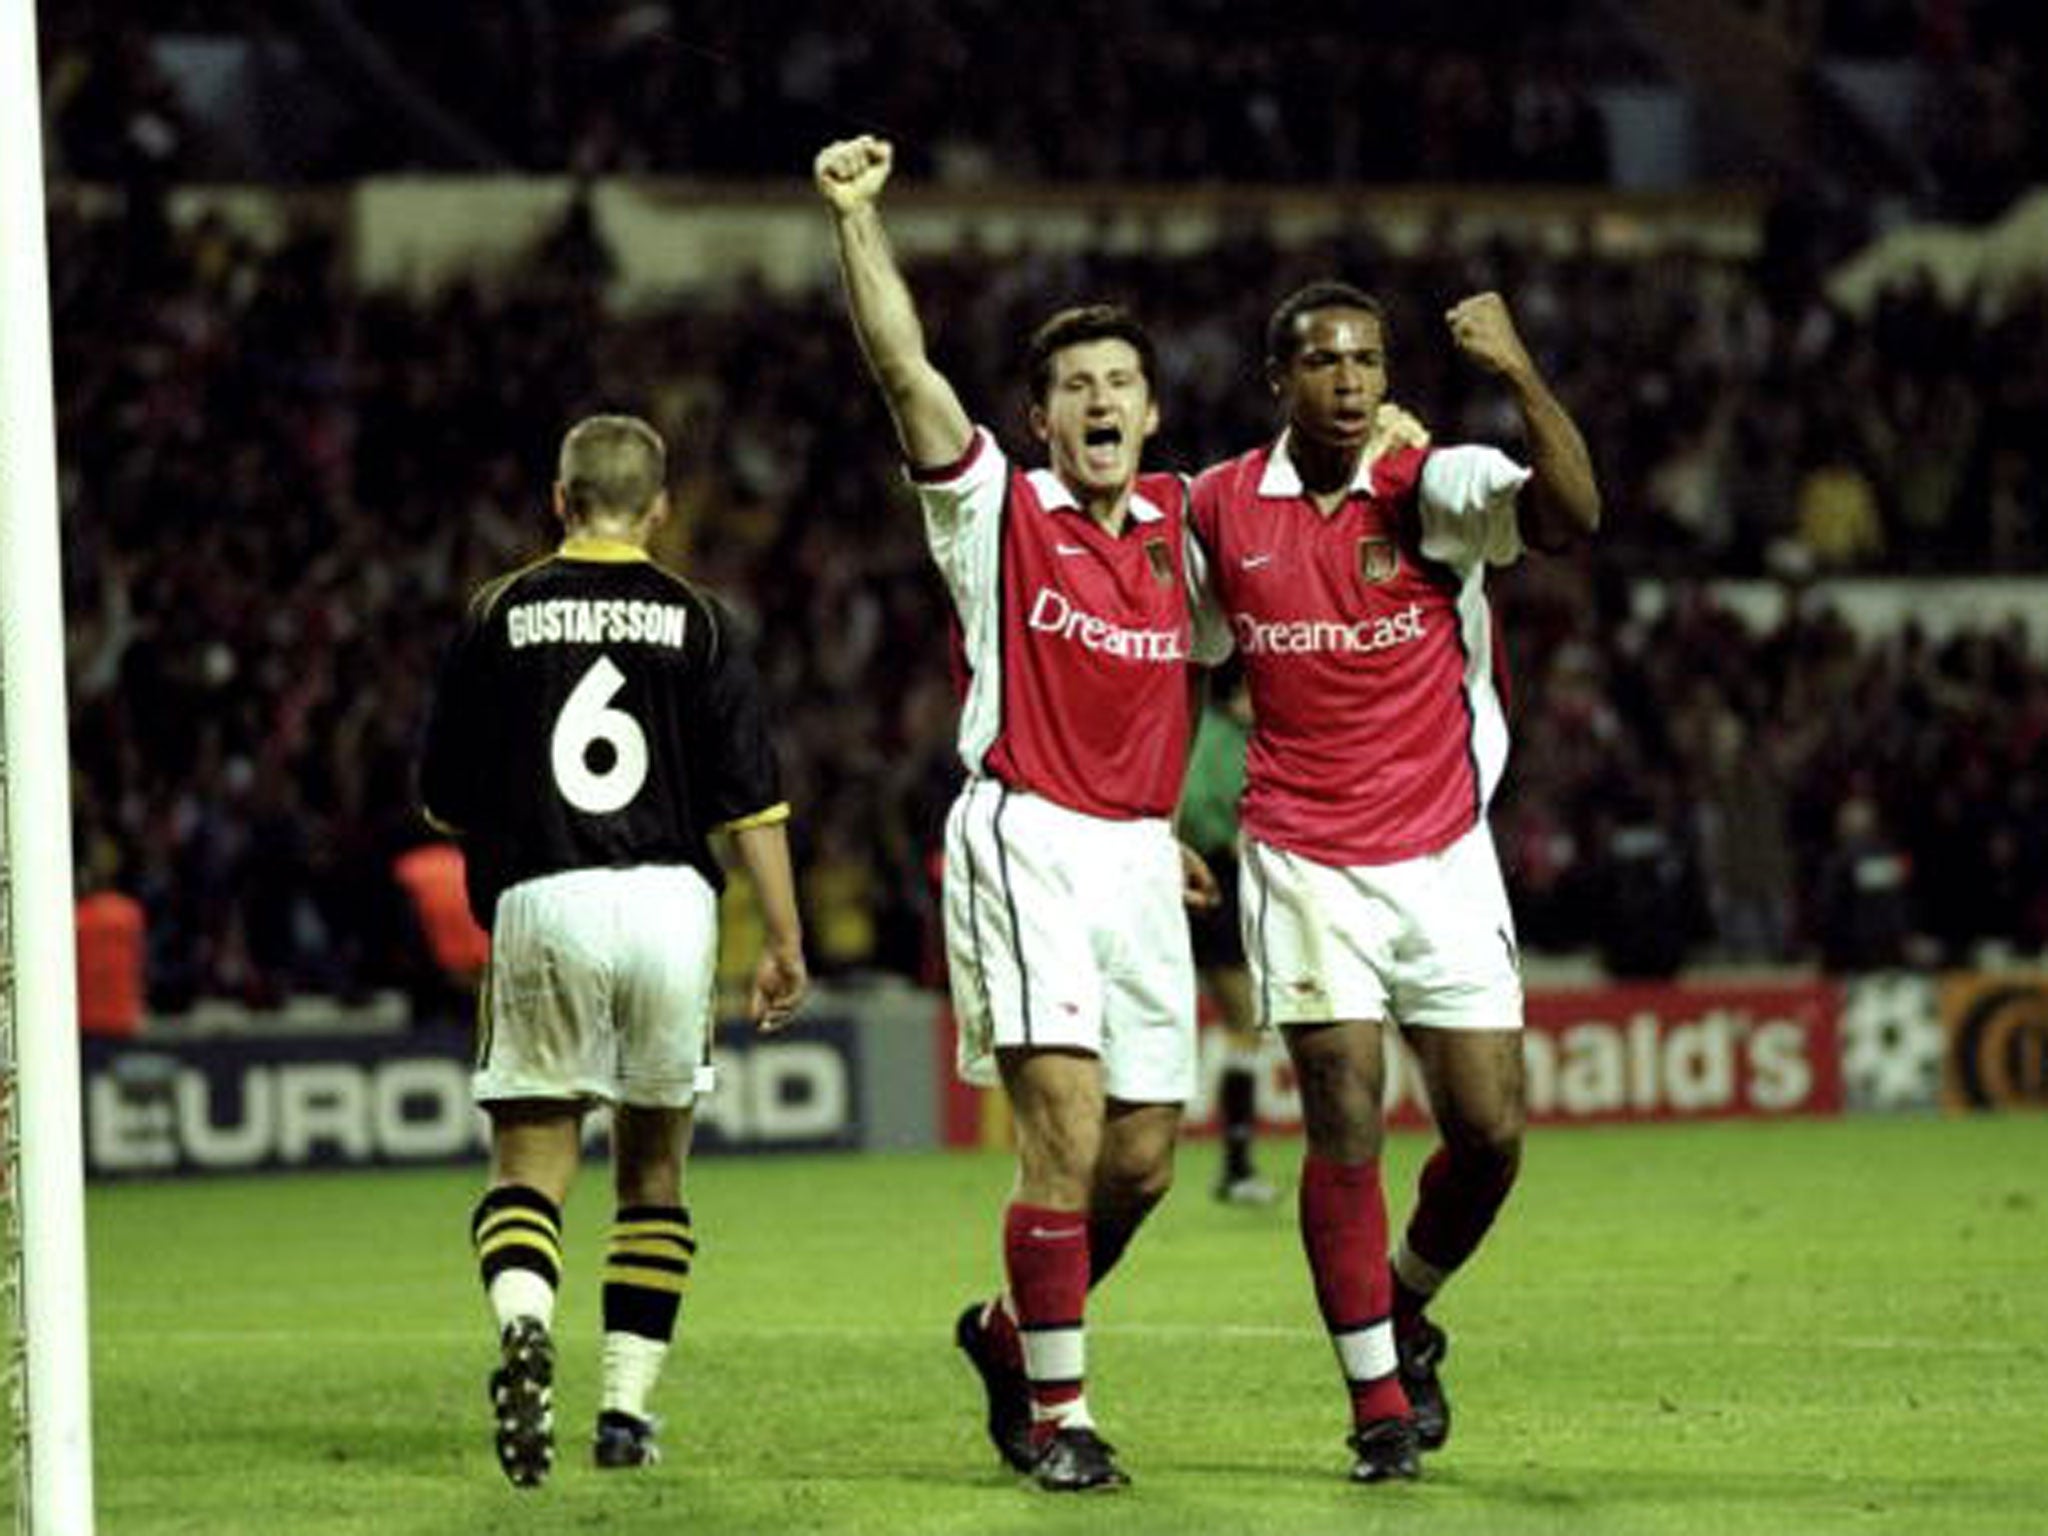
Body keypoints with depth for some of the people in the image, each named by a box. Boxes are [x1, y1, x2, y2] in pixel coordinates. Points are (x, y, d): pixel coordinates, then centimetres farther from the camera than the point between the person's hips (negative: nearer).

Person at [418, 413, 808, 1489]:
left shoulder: (498, 615, 5)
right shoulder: (695, 621, 5)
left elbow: (445, 801, 8)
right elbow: (750, 799, 1)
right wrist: (783, 941, 6)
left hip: (539, 908, -1)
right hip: (669, 901, 1)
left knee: (528, 1167, 3)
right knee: (654, 1167, 14)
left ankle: (522, 1320, -28)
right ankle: (627, 1403, 11)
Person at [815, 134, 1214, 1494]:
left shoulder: (1180, 524, 14)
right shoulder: (995, 506, 1)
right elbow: (905, 366, -12)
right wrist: (857, 219, -20)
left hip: (1140, 855, 5)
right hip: (1024, 840, -5)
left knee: (1142, 1162, 5)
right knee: (1065, 1124, -17)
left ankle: (1011, 1331, 31)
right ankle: (1060, 1414, -10)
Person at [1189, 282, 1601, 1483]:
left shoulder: (1434, 489, -6)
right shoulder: (1219, 509, 1)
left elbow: (1573, 516, -26)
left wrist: (1521, 374, -38)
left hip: (1444, 858, 0)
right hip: (1305, 865, 0)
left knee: (1491, 1134, -1)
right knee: (1345, 1123, -10)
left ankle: (1407, 1311, 28)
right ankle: (1379, 1399, 1)